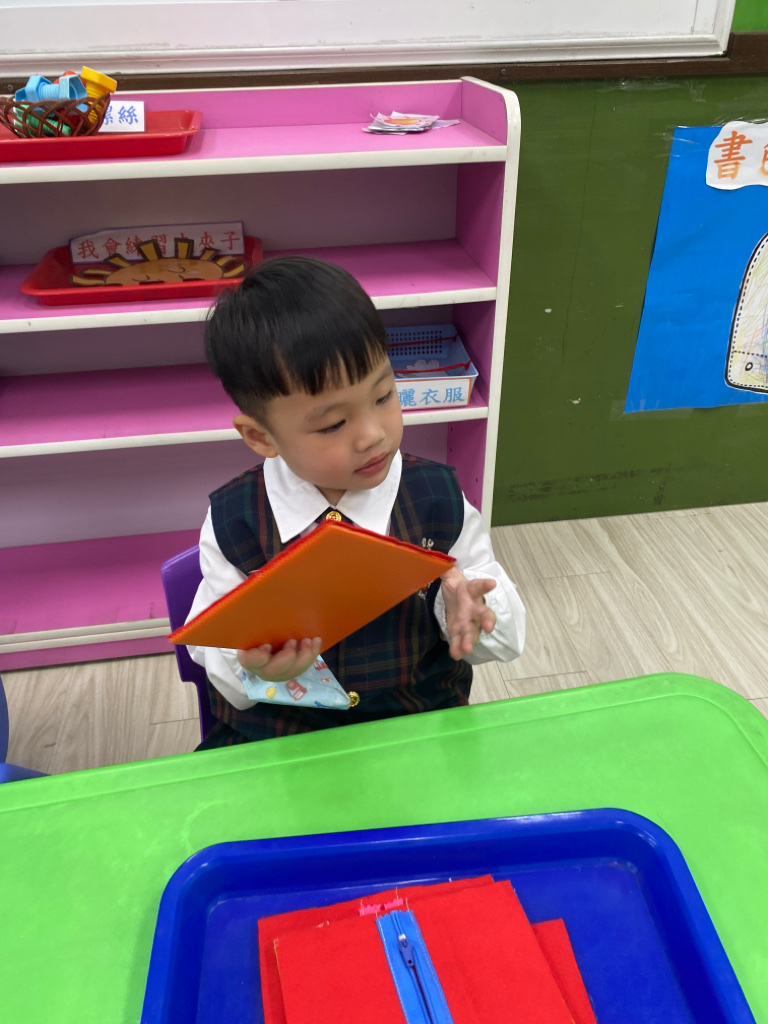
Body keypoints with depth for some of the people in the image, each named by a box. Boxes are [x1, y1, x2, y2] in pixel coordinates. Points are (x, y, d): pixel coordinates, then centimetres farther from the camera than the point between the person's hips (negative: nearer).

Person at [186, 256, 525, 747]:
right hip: (274, 738, 1)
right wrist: (248, 665, -25)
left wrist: (465, 610, -22)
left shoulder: (437, 499, -7)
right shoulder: (234, 522, -9)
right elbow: (213, 652, -2)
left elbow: (507, 630, 1)